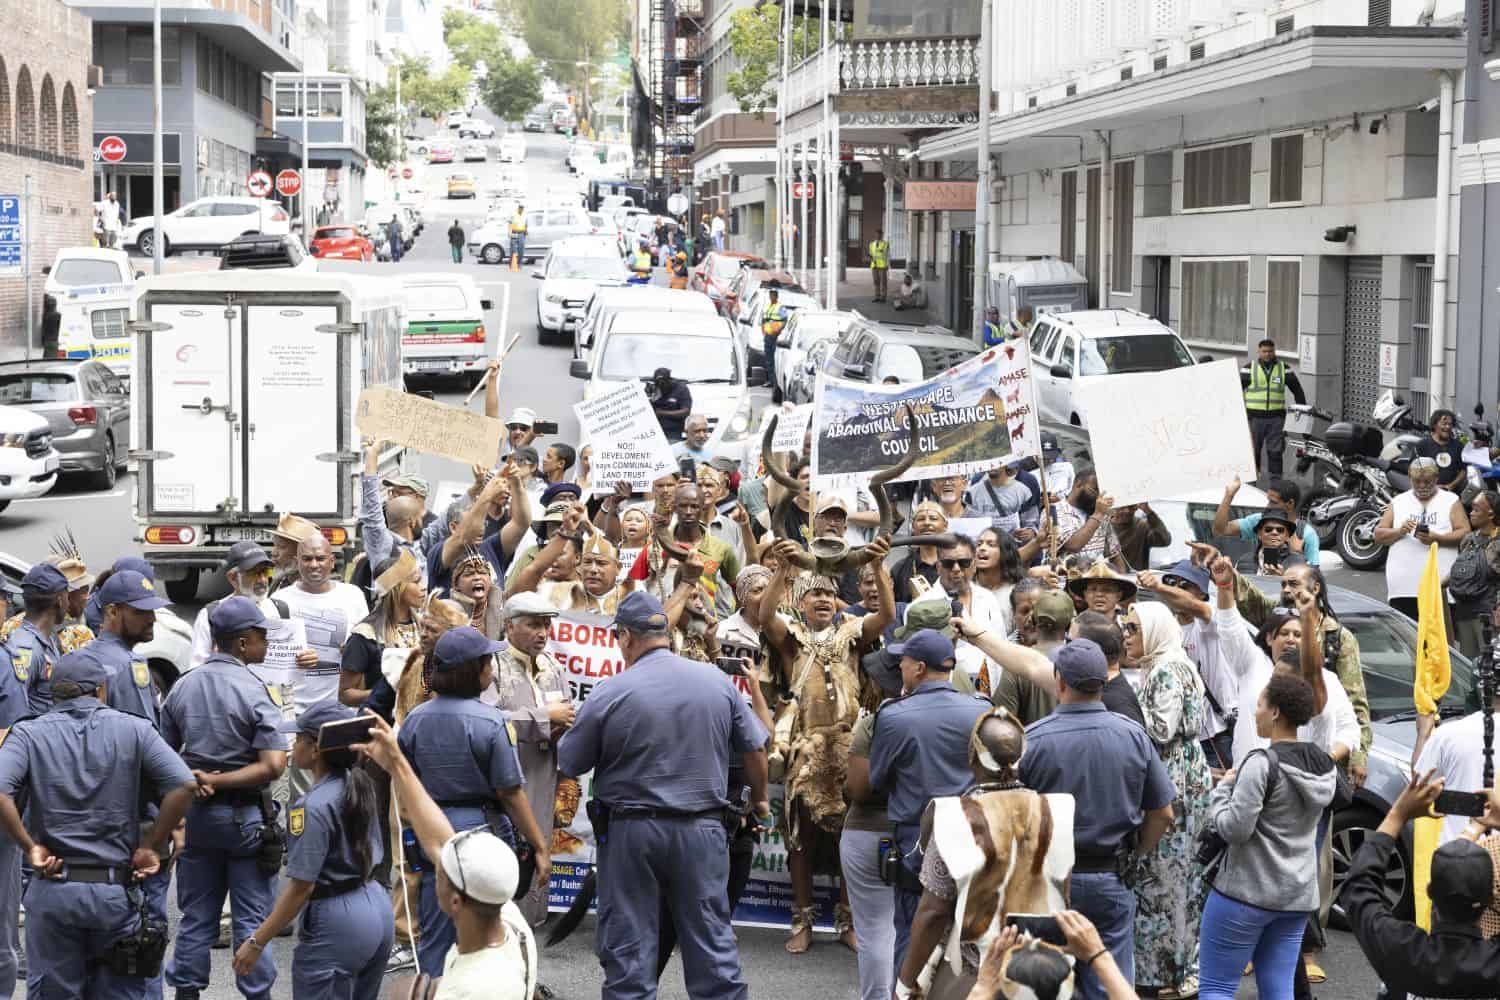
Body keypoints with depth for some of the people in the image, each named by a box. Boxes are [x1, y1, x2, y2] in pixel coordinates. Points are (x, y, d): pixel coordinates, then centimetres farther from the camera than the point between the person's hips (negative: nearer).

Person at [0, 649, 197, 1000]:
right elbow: (184, 785, -10)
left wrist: (30, 847, -7)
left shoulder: (28, 734, 0)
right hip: (116, 889, 0)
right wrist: (152, 846, -1)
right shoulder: (133, 730, 0)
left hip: (52, 888, 0)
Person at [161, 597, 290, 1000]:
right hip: (245, 815, -5)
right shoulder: (256, 691, -14)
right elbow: (274, 765, -21)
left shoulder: (182, 687, 3)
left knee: (196, 915, 14)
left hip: (195, 813, 5)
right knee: (251, 917, 4)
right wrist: (219, 781, -15)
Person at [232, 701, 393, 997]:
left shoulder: (313, 806, -19)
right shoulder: (362, 786, 4)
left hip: (336, 922, -8)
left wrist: (256, 941, -14)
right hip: (378, 908, 8)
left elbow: (301, 887, -19)